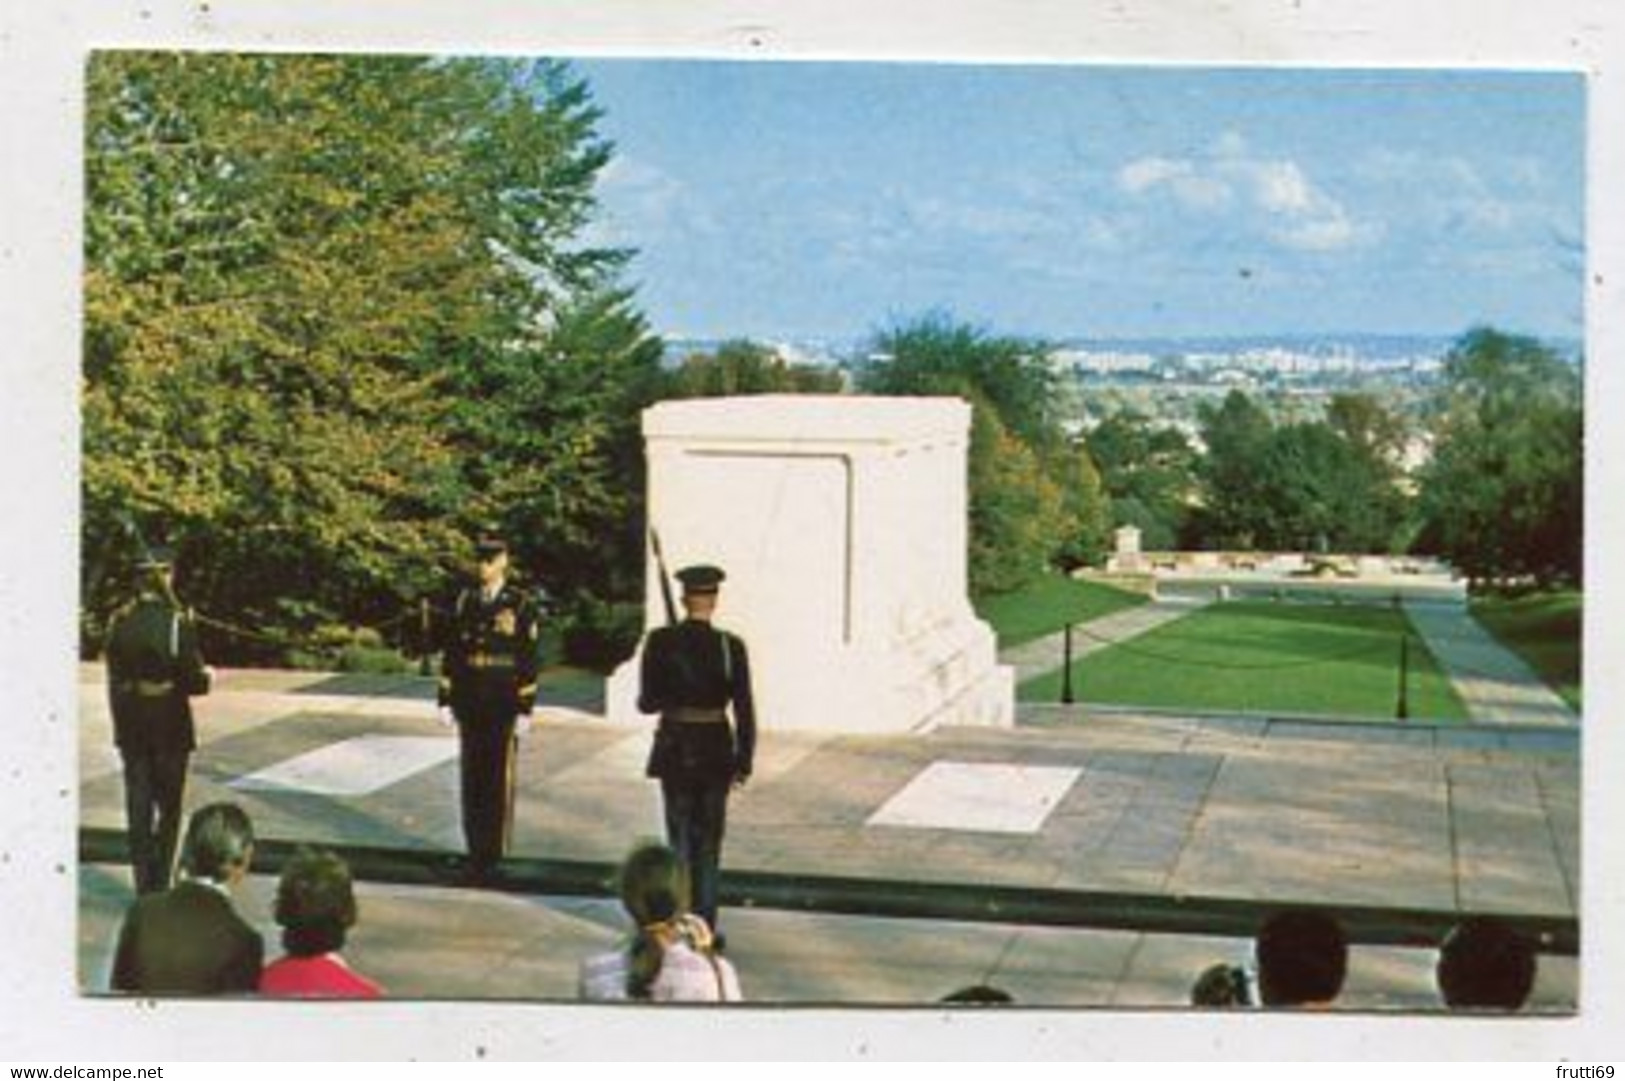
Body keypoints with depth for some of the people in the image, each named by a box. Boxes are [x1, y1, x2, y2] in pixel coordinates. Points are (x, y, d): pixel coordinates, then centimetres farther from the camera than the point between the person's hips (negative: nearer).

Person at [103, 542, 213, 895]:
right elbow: (194, 682, -14)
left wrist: (120, 721, 13)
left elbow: (114, 679, 4)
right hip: (170, 725, -3)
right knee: (168, 807, 10)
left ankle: (143, 883, 13)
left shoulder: (120, 622, -3)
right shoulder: (176, 624, -15)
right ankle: (159, 882, 11)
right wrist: (207, 676, 9)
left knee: (138, 805, 10)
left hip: (130, 726, 3)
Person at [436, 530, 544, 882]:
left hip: (503, 707, -3)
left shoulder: (522, 605, -4)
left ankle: (493, 853, 7)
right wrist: (445, 700, 5)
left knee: (499, 779, 0)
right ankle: (475, 850, 15)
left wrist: (525, 709, -9)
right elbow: (450, 653, 10)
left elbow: (530, 661, -5)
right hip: (469, 705, 3)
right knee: (472, 780, 7)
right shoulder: (465, 602, 7)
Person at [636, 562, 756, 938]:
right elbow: (744, 710, -7)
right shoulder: (730, 645, -9)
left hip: (674, 749, 0)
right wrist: (744, 762, 2)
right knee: (709, 843, 12)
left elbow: (648, 702, -8)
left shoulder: (660, 642, -8)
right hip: (716, 750, 0)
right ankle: (705, 929, 12)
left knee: (680, 840, 12)